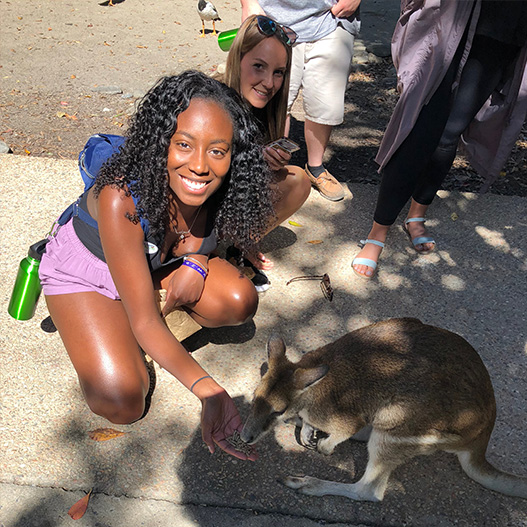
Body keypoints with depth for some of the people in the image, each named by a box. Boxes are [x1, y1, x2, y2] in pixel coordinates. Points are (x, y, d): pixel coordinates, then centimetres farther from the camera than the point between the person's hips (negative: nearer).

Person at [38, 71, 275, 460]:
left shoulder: (218, 189, -24)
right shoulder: (121, 197, -39)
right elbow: (144, 322, -34)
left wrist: (197, 260, -19)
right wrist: (207, 389, -46)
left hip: (159, 262, 4)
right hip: (86, 270, -4)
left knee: (240, 303, -20)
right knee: (122, 403, -18)